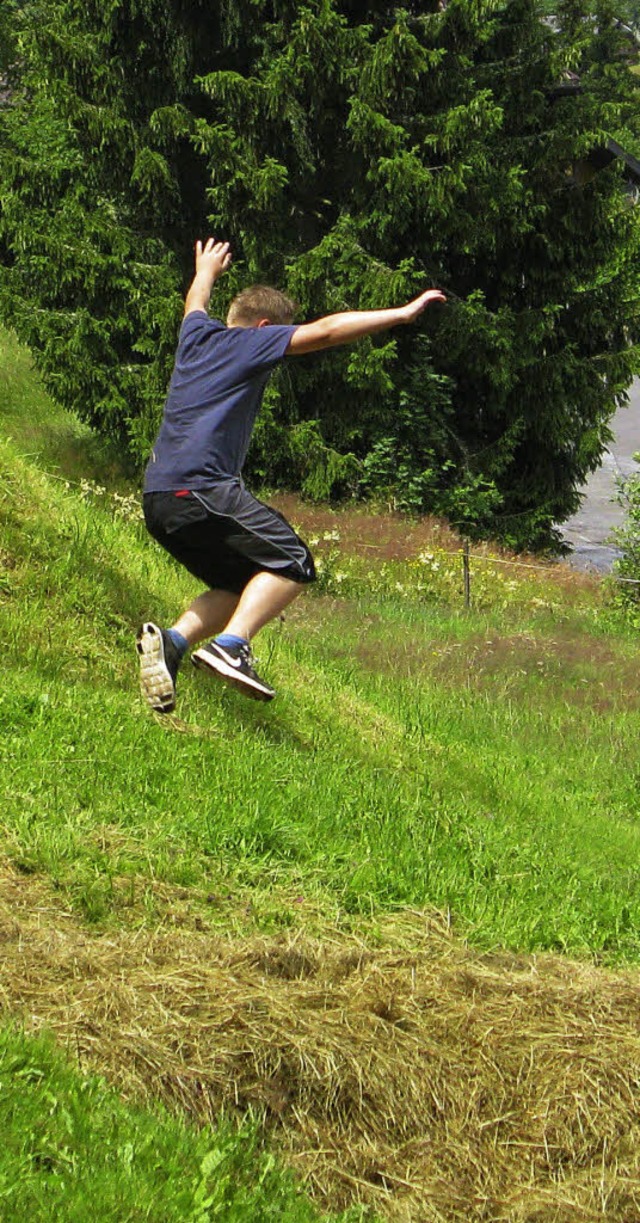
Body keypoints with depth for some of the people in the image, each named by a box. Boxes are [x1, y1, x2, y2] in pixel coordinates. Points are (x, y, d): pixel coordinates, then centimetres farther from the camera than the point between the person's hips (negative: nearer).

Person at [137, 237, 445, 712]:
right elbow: (326, 331, -5)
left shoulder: (199, 335, 21)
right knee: (292, 564, -7)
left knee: (243, 586, 15)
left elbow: (197, 302, 45)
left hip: (158, 502, 8)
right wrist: (403, 314, -2)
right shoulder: (252, 343, 2)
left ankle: (171, 639, -4)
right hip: (202, 489, -8)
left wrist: (206, 273, 67)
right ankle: (231, 644, -25)